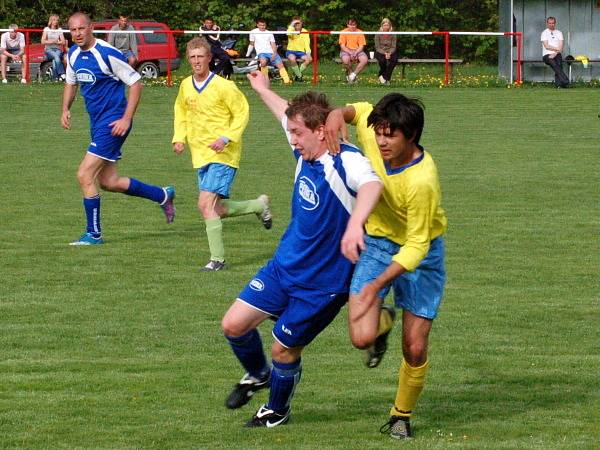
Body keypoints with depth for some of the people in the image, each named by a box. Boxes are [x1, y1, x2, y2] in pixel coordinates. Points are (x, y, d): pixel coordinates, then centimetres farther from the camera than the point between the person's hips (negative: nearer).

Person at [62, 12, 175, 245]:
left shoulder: (108, 54, -18)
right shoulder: (73, 55, 6)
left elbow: (135, 82, -14)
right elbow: (71, 83, 24)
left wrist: (126, 119, -18)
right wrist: (65, 109, 7)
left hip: (113, 123, -9)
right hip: (96, 122, 9)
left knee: (84, 175, -12)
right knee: (109, 182, 12)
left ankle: (93, 234, 0)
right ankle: (163, 195, 30)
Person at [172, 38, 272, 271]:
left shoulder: (223, 86, -14)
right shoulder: (186, 86, 5)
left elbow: (242, 112, -7)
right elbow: (181, 110, 23)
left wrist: (226, 138, -19)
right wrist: (179, 138, 9)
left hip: (223, 155, -7)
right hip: (200, 156, 7)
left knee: (206, 204, -19)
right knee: (216, 209, 9)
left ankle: (217, 259, -14)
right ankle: (259, 205, 33)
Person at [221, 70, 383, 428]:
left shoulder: (345, 161, -25)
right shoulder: (305, 153, 0)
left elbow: (371, 185, -48)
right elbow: (290, 116, 24)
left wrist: (354, 225, -67)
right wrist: (263, 90, 40)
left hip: (324, 283, -7)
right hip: (284, 266, 7)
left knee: (284, 349, 5)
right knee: (234, 325, 4)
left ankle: (277, 410, 34)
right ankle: (258, 375, 35)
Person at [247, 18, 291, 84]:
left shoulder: (269, 33, 16)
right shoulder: (253, 32, 12)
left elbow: (273, 44, 10)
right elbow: (251, 44, 21)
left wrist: (274, 53, -8)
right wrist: (247, 55, 17)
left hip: (271, 53, 2)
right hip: (261, 53, -2)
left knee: (280, 64, -21)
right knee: (263, 62, -37)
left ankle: (287, 80, -27)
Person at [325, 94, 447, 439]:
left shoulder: (422, 181, -33)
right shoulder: (373, 137, -17)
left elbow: (416, 246, -26)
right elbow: (360, 109, 8)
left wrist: (378, 284, -33)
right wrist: (339, 114, -16)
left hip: (420, 252, -4)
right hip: (377, 243, 4)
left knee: (415, 350, -1)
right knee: (362, 338, -15)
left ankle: (402, 415, 26)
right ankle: (383, 321, 24)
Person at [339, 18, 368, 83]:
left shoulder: (360, 32, 2)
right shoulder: (344, 32, -1)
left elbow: (361, 46, -2)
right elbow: (342, 46, -6)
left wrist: (355, 53, -20)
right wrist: (350, 53, -20)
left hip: (357, 50, 2)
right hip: (346, 51, -2)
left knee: (365, 60, -29)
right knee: (345, 59, -37)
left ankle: (353, 74, -17)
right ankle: (350, 72, -7)